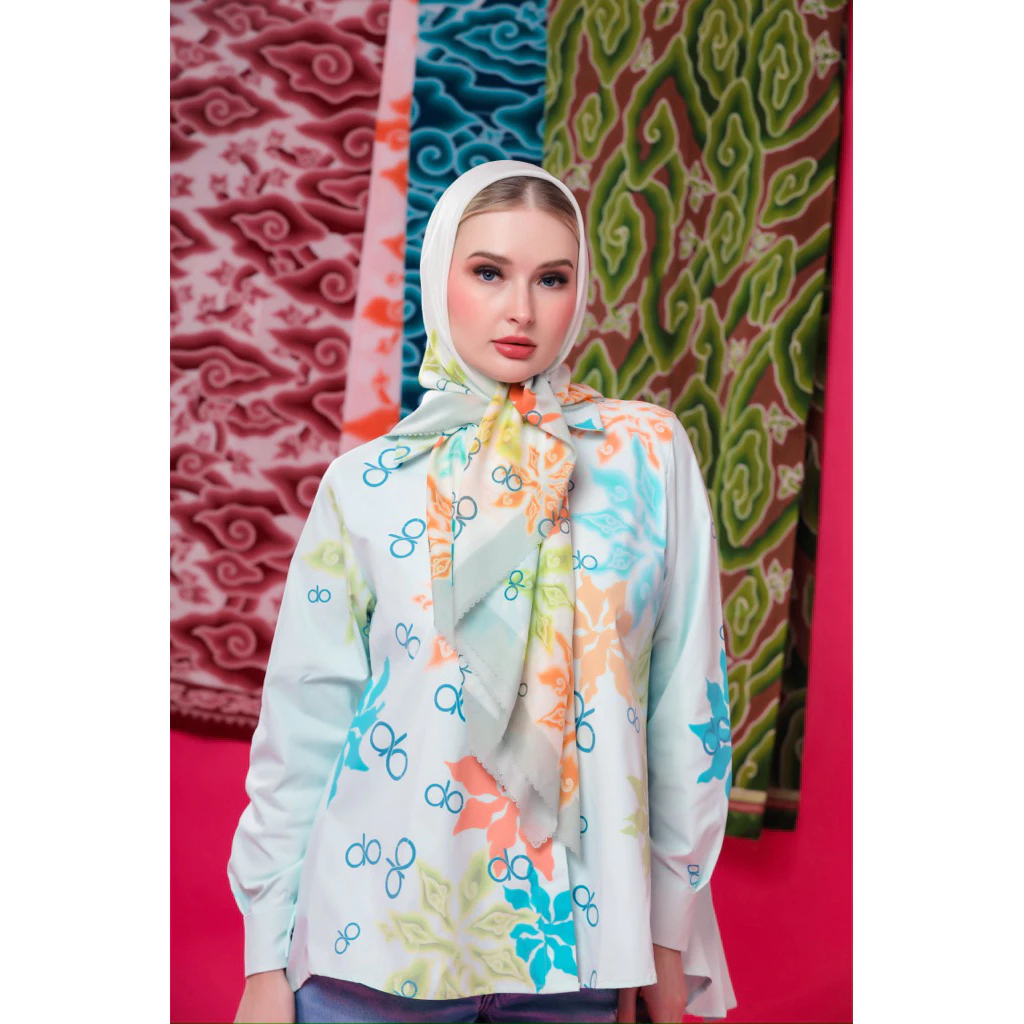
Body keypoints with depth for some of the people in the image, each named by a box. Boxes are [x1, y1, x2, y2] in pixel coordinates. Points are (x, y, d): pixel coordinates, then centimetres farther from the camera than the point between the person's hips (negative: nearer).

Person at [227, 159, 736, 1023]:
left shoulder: (649, 451, -2)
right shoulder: (365, 482, -1)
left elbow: (688, 701, 0)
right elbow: (303, 722, 0)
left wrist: (670, 935, 2)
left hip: (575, 941, 1)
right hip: (372, 940, 0)